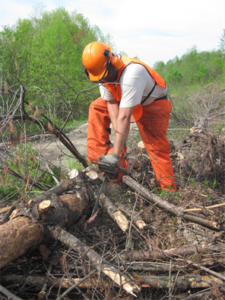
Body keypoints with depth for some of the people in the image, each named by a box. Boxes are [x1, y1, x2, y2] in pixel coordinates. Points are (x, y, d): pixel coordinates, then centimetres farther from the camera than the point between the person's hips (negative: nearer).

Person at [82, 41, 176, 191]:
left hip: (153, 106, -7)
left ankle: (169, 191, -2)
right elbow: (111, 103, -10)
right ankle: (96, 159, -5)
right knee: (97, 107, -4)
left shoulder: (130, 74, -39)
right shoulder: (104, 71, -15)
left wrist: (116, 154, -39)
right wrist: (119, 137, -17)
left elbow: (124, 118, -41)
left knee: (157, 148, -14)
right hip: (126, 101, 7)